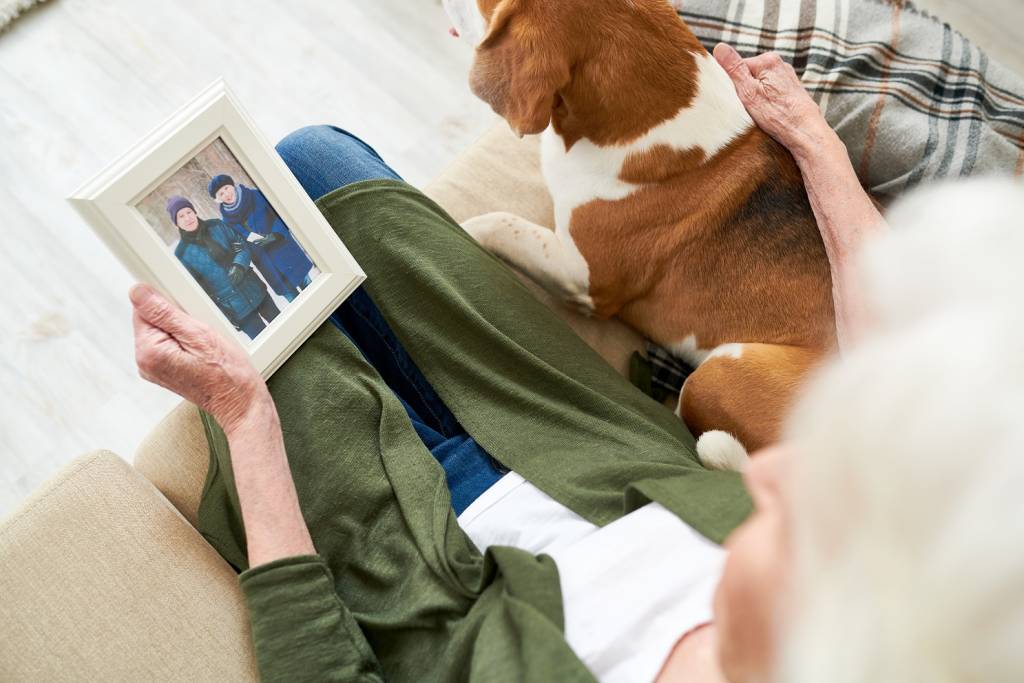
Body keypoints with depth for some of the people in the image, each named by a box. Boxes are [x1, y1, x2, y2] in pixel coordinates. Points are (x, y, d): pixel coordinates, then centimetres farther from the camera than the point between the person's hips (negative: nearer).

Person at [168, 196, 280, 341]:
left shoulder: (216, 226, -2)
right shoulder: (182, 254, -11)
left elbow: (243, 246, 2)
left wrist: (239, 265, -20)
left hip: (255, 289, 4)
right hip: (235, 307, -4)